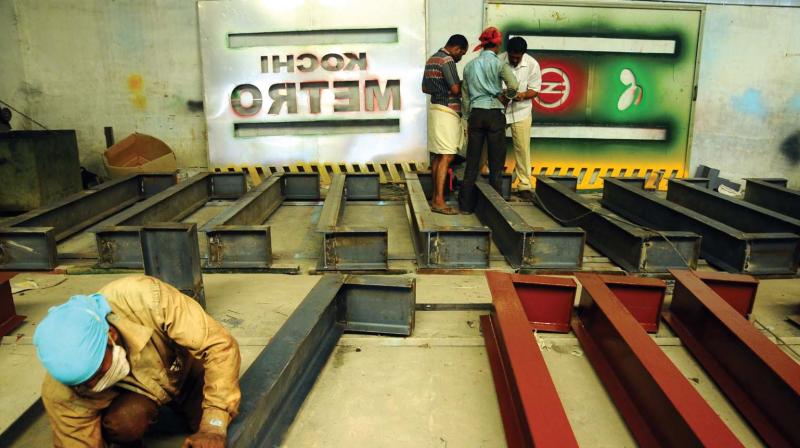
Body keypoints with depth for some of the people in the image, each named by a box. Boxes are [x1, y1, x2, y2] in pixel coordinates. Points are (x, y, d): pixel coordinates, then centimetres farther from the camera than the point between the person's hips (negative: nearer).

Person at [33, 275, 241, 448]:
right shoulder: (61, 394, -31)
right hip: (134, 390, -1)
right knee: (122, 421, -32)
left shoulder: (146, 300, -40)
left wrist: (214, 427, -40)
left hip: (186, 370, 1)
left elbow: (220, 346, -36)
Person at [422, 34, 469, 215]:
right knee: (446, 157, -10)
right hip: (447, 111, -10)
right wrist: (464, 85, 1)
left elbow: (425, 88, 21)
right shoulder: (447, 60, -13)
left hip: (434, 108, 10)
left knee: (437, 156, 11)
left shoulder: (431, 59, 16)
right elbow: (456, 89, -19)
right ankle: (439, 201, -12)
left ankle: (435, 196, 14)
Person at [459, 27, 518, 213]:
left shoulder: (470, 65, 10)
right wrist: (505, 97, 1)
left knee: (472, 160, 6)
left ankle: (466, 204, 8)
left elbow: (465, 94, 12)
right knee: (496, 160, 5)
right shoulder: (498, 63, -4)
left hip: (475, 113, 4)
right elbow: (513, 85, -17)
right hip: (495, 114, -4)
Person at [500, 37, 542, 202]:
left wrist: (523, 95, -23)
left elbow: (535, 89, -2)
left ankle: (524, 186, 11)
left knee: (523, 149, 1)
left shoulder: (532, 64, -8)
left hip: (521, 112, 1)